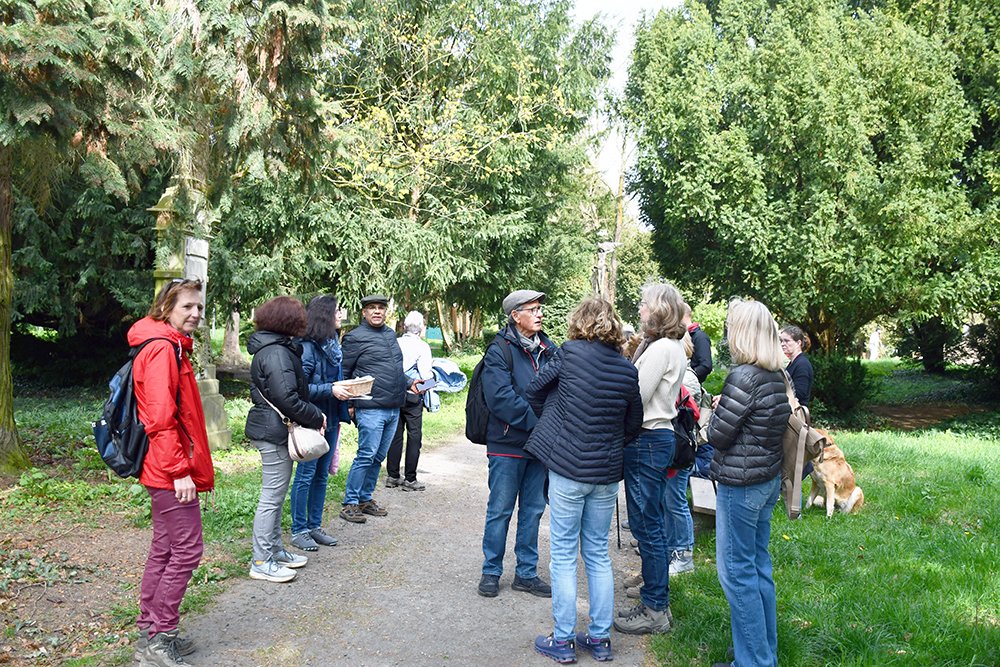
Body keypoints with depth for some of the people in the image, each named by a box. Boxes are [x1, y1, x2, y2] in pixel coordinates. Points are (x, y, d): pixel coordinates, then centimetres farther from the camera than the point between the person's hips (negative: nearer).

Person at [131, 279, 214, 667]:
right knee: (186, 551, -5)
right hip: (171, 471, -11)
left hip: (165, 472, 11)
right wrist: (180, 471, -23)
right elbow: (161, 418, -23)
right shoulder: (163, 348, -16)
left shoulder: (170, 347, 17)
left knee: (164, 549, 16)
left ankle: (150, 632, 27)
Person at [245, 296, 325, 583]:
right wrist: (316, 418, -13)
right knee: (272, 497, -3)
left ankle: (275, 550, 30)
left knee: (274, 495, 18)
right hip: (275, 431, -11)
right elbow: (287, 398, -25)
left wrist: (313, 413, 8)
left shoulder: (271, 348, 13)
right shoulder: (277, 353, -20)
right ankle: (262, 562, 5)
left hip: (269, 428, 11)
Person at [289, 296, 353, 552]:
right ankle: (298, 531, 13)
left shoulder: (332, 344, 9)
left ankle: (314, 526, 25)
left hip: (331, 418, 8)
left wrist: (345, 391, 3)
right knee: (306, 474, 1)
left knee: (322, 475, 14)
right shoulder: (308, 347, -16)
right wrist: (330, 389, -22)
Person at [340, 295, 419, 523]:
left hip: (394, 408, 8)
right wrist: (349, 404, -7)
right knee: (366, 456, -7)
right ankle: (350, 504, 2)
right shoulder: (355, 337, -6)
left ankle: (365, 498, 24)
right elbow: (344, 373, -5)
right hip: (370, 408, -7)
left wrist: (408, 383, 12)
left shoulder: (390, 334, 17)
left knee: (379, 457, 13)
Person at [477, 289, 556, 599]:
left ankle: (527, 573, 26)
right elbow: (500, 398, -19)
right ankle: (491, 571, 21)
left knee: (533, 510, 13)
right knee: (500, 511, 5)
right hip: (507, 445, -5)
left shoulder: (549, 349, 8)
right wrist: (538, 419, -22)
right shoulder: (500, 350, -9)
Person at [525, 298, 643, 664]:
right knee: (598, 553, 16)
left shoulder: (569, 353, -10)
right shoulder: (628, 370, 1)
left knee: (563, 554, 6)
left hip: (568, 468, -4)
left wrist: (552, 423, 18)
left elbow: (534, 391, 2)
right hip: (607, 472, 4)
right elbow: (633, 424, 8)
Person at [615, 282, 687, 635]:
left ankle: (654, 611, 8)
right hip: (659, 437, 10)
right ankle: (656, 599, 28)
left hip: (647, 441, -10)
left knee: (646, 526, -2)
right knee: (653, 524, 17)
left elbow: (636, 398, -19)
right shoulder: (673, 347, 14)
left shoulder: (660, 348, -17)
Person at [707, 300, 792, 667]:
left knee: (737, 570, 2)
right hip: (768, 479, 9)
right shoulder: (778, 375, 5)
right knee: (758, 564, 19)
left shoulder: (744, 376, -21)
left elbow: (718, 435, -16)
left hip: (740, 484, -9)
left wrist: (718, 408, 2)